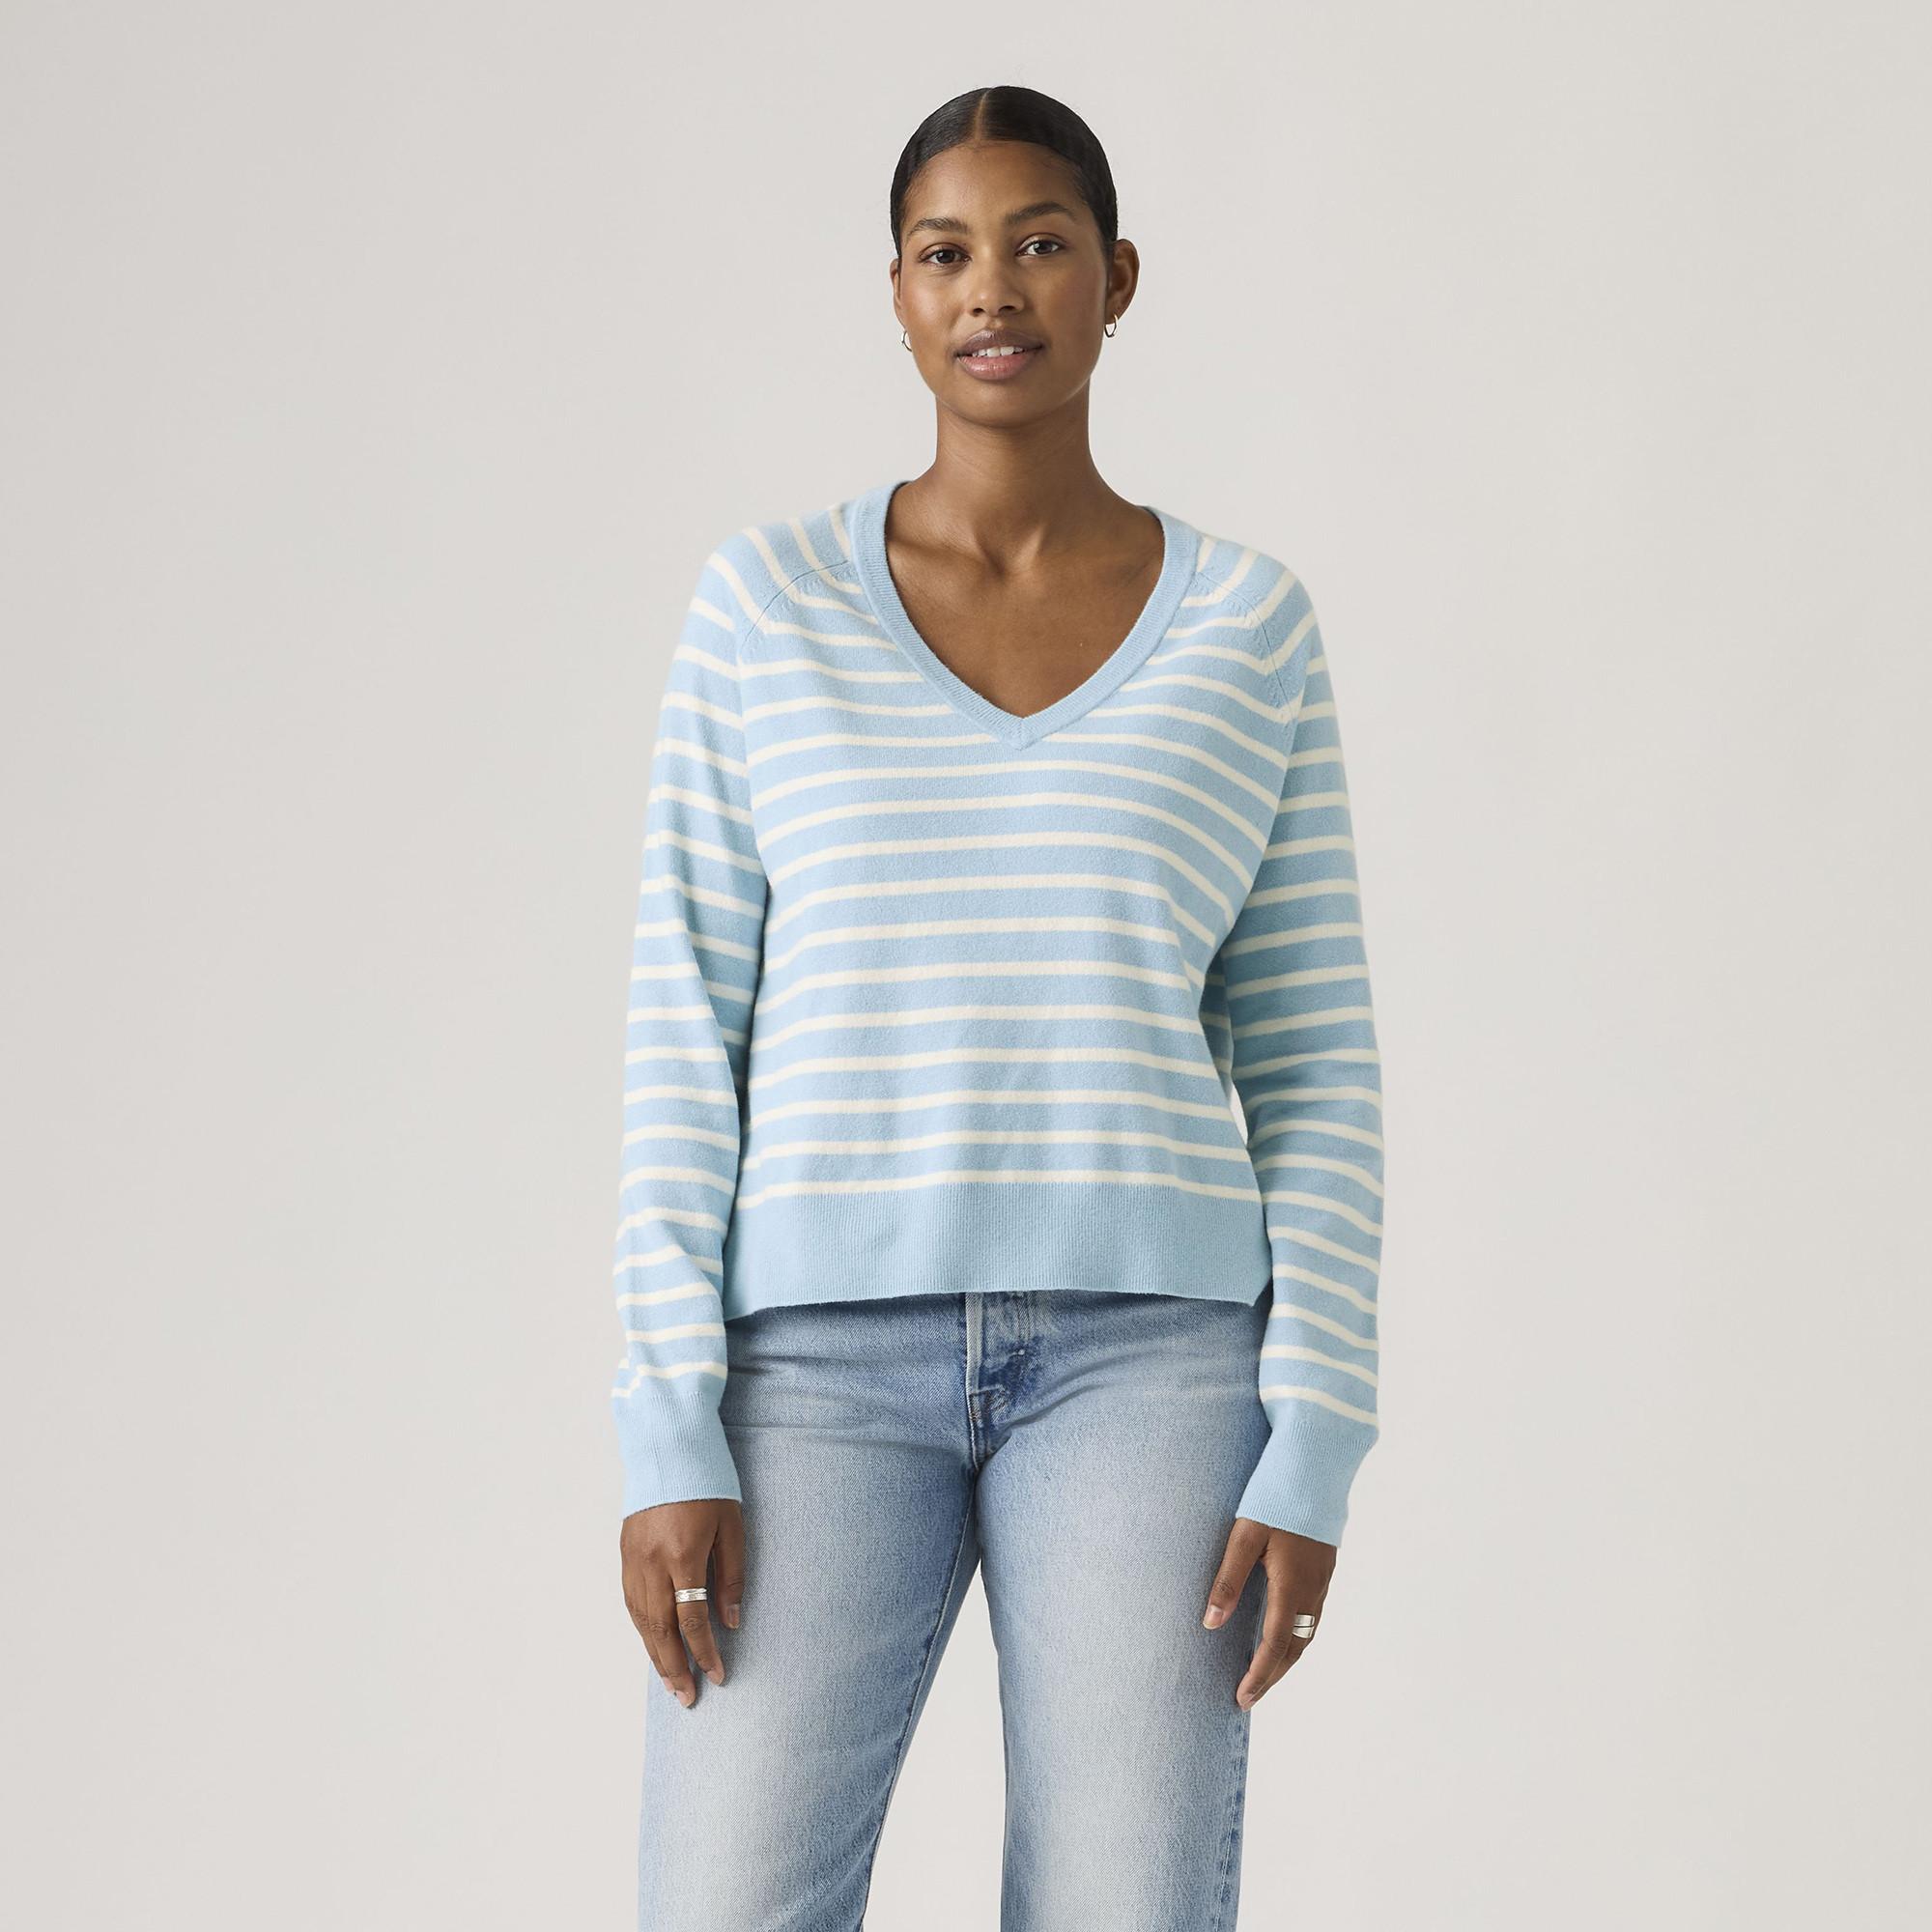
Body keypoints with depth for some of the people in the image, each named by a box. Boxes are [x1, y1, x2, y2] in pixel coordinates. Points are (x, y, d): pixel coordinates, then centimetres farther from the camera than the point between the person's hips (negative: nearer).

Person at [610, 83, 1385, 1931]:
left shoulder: (1249, 625, 6)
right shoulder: (764, 603, 5)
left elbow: (1312, 1062, 5)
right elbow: (684, 1035, 2)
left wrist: (1313, 1452, -4)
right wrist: (667, 1435, -7)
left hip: (1141, 1356, 0)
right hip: (825, 1364, 0)